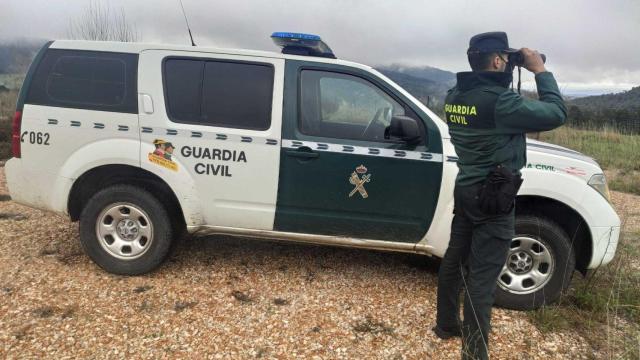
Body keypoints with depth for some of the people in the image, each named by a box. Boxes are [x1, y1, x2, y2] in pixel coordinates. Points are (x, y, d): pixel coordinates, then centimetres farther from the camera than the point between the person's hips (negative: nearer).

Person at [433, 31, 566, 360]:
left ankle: (446, 324, 36)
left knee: (455, 260, 19)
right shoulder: (498, 100, -21)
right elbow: (556, 113, -14)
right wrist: (540, 71, -4)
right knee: (482, 276, -1)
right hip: (493, 197, -8)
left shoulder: (455, 96, 3)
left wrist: (508, 80, 10)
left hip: (466, 190, 9)